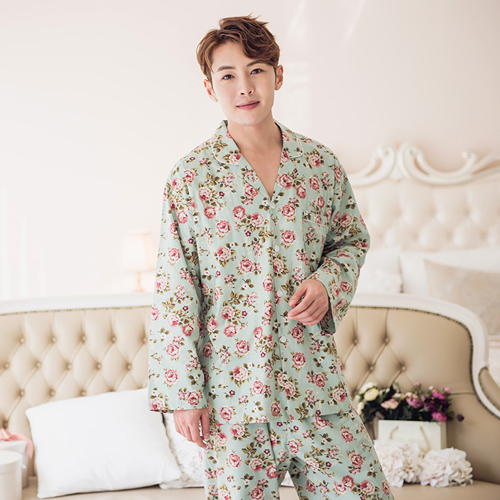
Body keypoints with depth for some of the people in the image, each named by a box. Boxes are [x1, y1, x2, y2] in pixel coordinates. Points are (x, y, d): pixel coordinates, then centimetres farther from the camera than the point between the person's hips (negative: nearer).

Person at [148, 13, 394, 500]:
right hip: (230, 387, -2)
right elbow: (173, 292, -4)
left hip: (315, 380, 3)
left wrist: (328, 282, -4)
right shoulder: (190, 176, -5)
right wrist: (183, 392, -7)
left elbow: (352, 239, 18)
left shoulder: (320, 162, 3)